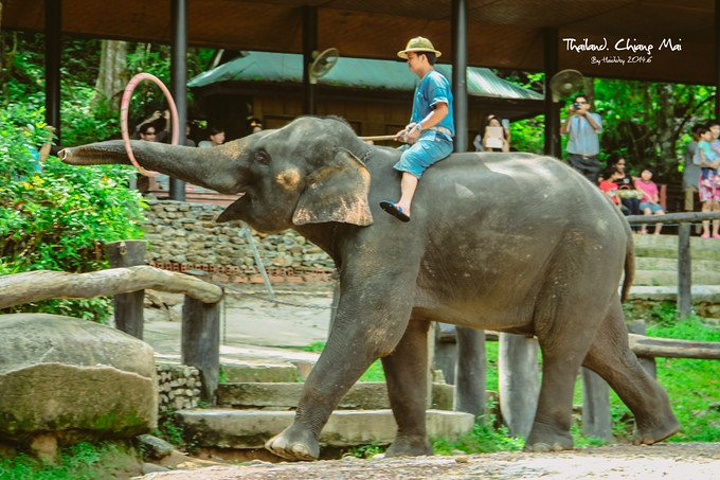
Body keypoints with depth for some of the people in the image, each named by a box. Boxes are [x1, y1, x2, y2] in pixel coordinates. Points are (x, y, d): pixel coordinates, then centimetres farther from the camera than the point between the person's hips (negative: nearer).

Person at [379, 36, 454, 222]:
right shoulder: (423, 83, 27)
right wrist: (409, 129, 13)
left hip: (436, 138, -11)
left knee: (410, 158, -35)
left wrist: (418, 128, -19)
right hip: (422, 138, 11)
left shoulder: (435, 79, -4)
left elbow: (442, 110, -19)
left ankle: (404, 206, -56)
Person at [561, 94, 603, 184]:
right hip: (576, 158, -1)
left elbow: (598, 129, -13)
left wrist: (585, 114, -22)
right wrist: (569, 116, -18)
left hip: (592, 158, 1)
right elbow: (563, 131, -7)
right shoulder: (572, 118, 8)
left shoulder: (595, 117, 8)